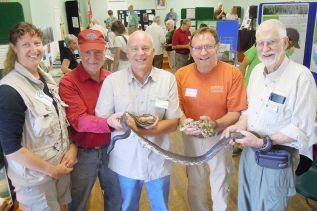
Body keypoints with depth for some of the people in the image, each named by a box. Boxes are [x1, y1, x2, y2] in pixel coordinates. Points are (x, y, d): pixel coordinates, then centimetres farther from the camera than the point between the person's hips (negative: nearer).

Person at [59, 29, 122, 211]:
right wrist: (109, 123, -39)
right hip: (84, 153, -4)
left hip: (111, 148, 4)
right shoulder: (68, 82, -15)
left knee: (116, 196, 24)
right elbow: (79, 121, -25)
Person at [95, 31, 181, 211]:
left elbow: (174, 122, -6)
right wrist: (115, 121, -26)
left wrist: (152, 129, -25)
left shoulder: (168, 79, -7)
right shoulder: (112, 81, -8)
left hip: (158, 161, 1)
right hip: (125, 161, 0)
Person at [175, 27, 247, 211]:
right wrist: (184, 122, -23)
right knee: (194, 182, 24)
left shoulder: (233, 74, -16)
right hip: (191, 137, 3)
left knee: (221, 184, 18)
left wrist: (214, 124, -31)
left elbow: (235, 112, -14)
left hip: (219, 137, -3)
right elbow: (177, 107, -2)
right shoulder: (181, 74, -8)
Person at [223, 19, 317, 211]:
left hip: (278, 159, -6)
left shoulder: (301, 76, -19)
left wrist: (263, 142, -24)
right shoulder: (257, 70, 4)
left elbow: (302, 129, -19)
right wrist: (239, 125, -6)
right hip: (249, 151, 6)